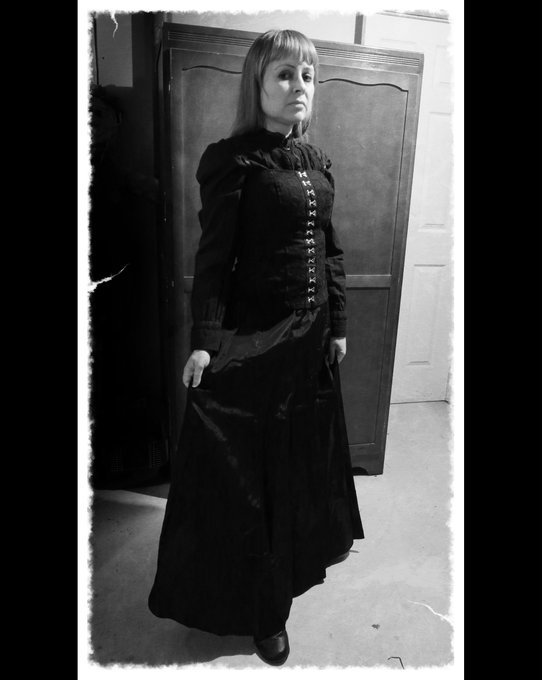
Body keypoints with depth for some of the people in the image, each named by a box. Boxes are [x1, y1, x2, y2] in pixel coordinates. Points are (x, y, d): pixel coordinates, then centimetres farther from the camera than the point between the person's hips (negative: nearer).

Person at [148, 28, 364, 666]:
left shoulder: (316, 159, 10)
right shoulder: (232, 159, -9)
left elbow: (330, 249, 11)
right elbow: (213, 255, -13)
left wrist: (338, 325, 11)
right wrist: (204, 339, -18)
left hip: (312, 335, 7)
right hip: (251, 338, -6)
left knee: (304, 449, 21)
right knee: (242, 466, 6)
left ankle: (301, 551, 49)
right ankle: (254, 601, 28)